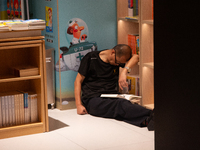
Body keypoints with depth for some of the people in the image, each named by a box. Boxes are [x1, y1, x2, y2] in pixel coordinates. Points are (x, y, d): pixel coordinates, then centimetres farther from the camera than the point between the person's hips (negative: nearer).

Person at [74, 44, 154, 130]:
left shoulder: (118, 60, 12)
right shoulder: (91, 58, 1)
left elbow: (135, 57, -4)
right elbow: (78, 81, 1)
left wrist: (124, 71, -23)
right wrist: (78, 105, -8)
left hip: (111, 98, 4)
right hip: (92, 99, -4)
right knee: (120, 105, -35)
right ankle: (150, 116, -57)